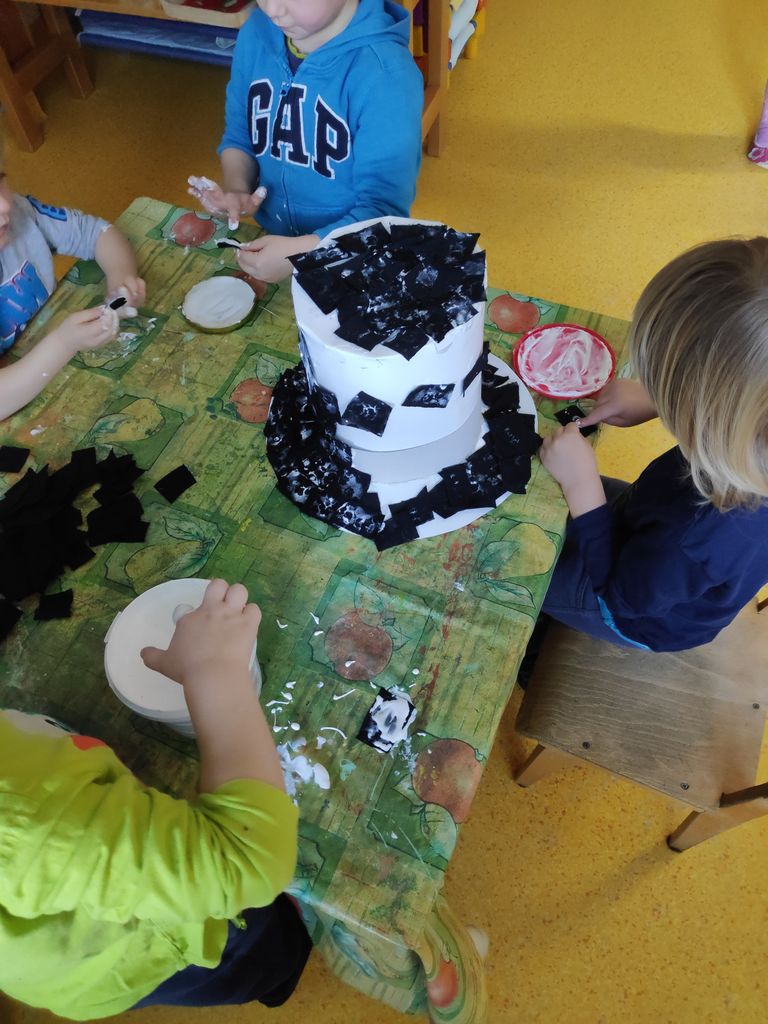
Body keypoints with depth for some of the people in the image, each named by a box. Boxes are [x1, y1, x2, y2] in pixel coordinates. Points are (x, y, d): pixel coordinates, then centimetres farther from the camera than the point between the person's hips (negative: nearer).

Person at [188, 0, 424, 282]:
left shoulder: (386, 74, -23)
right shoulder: (256, 32, -5)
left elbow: (385, 209, -24)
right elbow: (238, 136, 7)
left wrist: (300, 253, -35)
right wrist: (236, 190, -13)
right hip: (270, 241, 2)